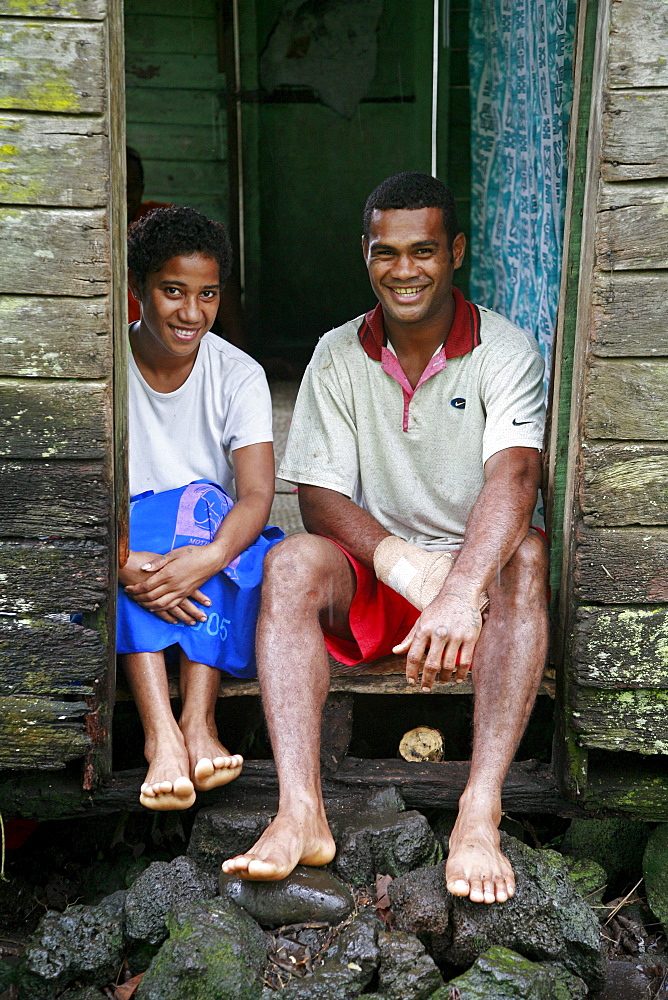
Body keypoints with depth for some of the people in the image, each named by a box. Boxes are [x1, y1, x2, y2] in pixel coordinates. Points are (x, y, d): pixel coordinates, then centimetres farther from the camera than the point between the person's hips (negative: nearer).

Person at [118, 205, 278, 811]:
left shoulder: (238, 375, -4)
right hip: (125, 546, 0)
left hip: (216, 555, 0)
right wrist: (123, 562, -38)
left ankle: (198, 719, -39)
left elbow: (257, 494, -18)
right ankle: (161, 733, -45)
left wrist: (207, 558, -39)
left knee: (201, 503, -31)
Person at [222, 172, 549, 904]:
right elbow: (319, 499, -7)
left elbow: (513, 475, -26)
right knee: (292, 562, -28)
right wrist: (404, 563, -28)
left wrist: (461, 593, -45)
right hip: (369, 583, 2)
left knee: (524, 557, -33)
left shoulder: (505, 352, -7)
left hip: (473, 574, -1)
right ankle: (300, 814, -39)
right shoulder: (338, 356, 2)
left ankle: (479, 815, -41)